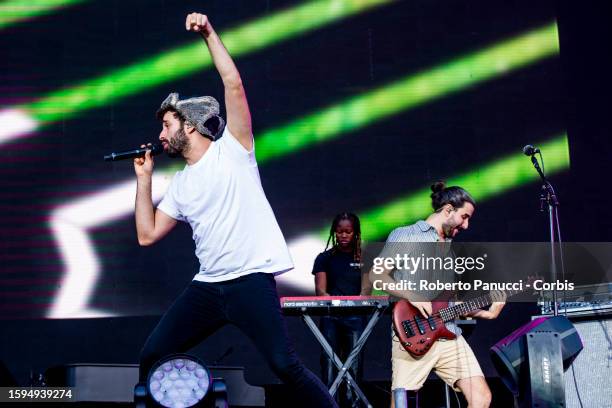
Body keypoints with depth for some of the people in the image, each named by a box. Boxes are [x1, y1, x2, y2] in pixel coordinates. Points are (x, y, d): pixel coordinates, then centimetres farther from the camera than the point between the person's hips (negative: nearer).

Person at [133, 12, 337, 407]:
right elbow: (147, 235, 15)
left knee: (286, 365, -18)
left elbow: (234, 85, -10)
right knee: (151, 357, 6)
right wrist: (144, 178, 15)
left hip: (251, 279, -7)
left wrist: (210, 34, -9)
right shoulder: (180, 185, 17)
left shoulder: (231, 149, 1)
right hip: (206, 286, 7)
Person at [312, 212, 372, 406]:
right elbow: (320, 290, 2)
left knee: (354, 364, -5)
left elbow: (366, 288, 2)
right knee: (330, 361, -9)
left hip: (355, 317, 1)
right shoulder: (324, 258, 11)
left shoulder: (363, 258, 13)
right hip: (330, 317, 0)